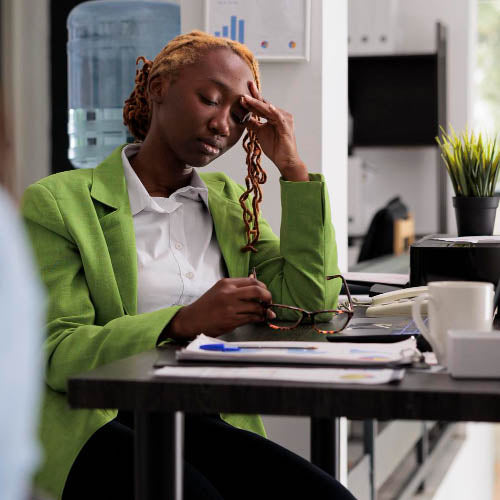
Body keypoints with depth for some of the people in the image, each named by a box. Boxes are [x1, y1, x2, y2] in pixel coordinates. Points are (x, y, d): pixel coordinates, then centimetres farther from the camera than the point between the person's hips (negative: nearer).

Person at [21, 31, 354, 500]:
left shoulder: (229, 201, 20)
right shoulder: (59, 202, 3)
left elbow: (311, 301, 8)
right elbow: (57, 354, -7)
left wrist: (292, 167, 5)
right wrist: (183, 322, -21)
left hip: (208, 424, 5)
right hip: (101, 423, -5)